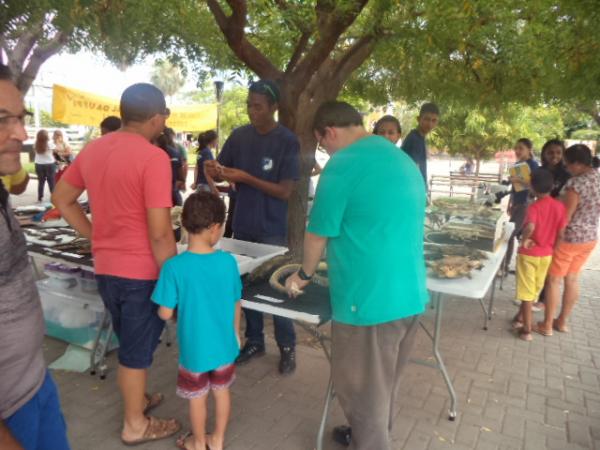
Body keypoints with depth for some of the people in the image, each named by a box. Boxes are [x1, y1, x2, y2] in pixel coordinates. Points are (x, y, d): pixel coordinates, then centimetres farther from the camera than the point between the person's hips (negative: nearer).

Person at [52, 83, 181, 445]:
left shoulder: (92, 150, 4)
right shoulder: (153, 157, -21)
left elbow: (62, 200, 14)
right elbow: (160, 234, -23)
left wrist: (97, 237, 15)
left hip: (106, 267, 7)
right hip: (141, 270, -7)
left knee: (128, 341, 25)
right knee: (138, 347, 10)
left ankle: (136, 399, 44)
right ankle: (135, 425, 29)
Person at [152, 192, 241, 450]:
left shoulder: (174, 266, -24)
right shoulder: (228, 261, -14)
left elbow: (165, 314, -18)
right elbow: (236, 305, -2)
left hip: (194, 349, -2)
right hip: (224, 345, 3)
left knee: (197, 398, 19)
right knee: (222, 391, 23)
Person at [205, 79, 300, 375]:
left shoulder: (287, 141, -12)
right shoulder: (239, 136, 3)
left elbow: (285, 191, -16)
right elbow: (222, 170, 10)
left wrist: (245, 177, -23)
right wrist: (212, 169, -13)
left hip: (272, 229, -5)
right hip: (242, 225, 5)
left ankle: (287, 347, 20)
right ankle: (254, 341, 30)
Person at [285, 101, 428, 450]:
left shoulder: (343, 165, -14)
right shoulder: (405, 160, 11)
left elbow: (318, 234, -7)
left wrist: (304, 275, 12)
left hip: (369, 301, -9)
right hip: (411, 296, 9)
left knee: (363, 392, 12)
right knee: (385, 385, 26)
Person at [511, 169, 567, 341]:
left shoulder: (534, 207, -18)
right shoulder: (560, 206, -4)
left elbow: (530, 227, -38)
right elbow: (561, 233, -2)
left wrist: (524, 240, -21)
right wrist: (551, 246, 11)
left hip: (529, 254, -5)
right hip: (546, 254, 5)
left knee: (527, 291, 6)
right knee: (535, 289, 21)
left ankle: (527, 329, 12)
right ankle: (520, 317, 37)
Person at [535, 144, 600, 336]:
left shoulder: (577, 183, -23)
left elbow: (565, 217, -19)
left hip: (569, 238, -8)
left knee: (554, 280, 6)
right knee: (572, 279, 18)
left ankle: (547, 325, 15)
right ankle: (562, 322, 30)